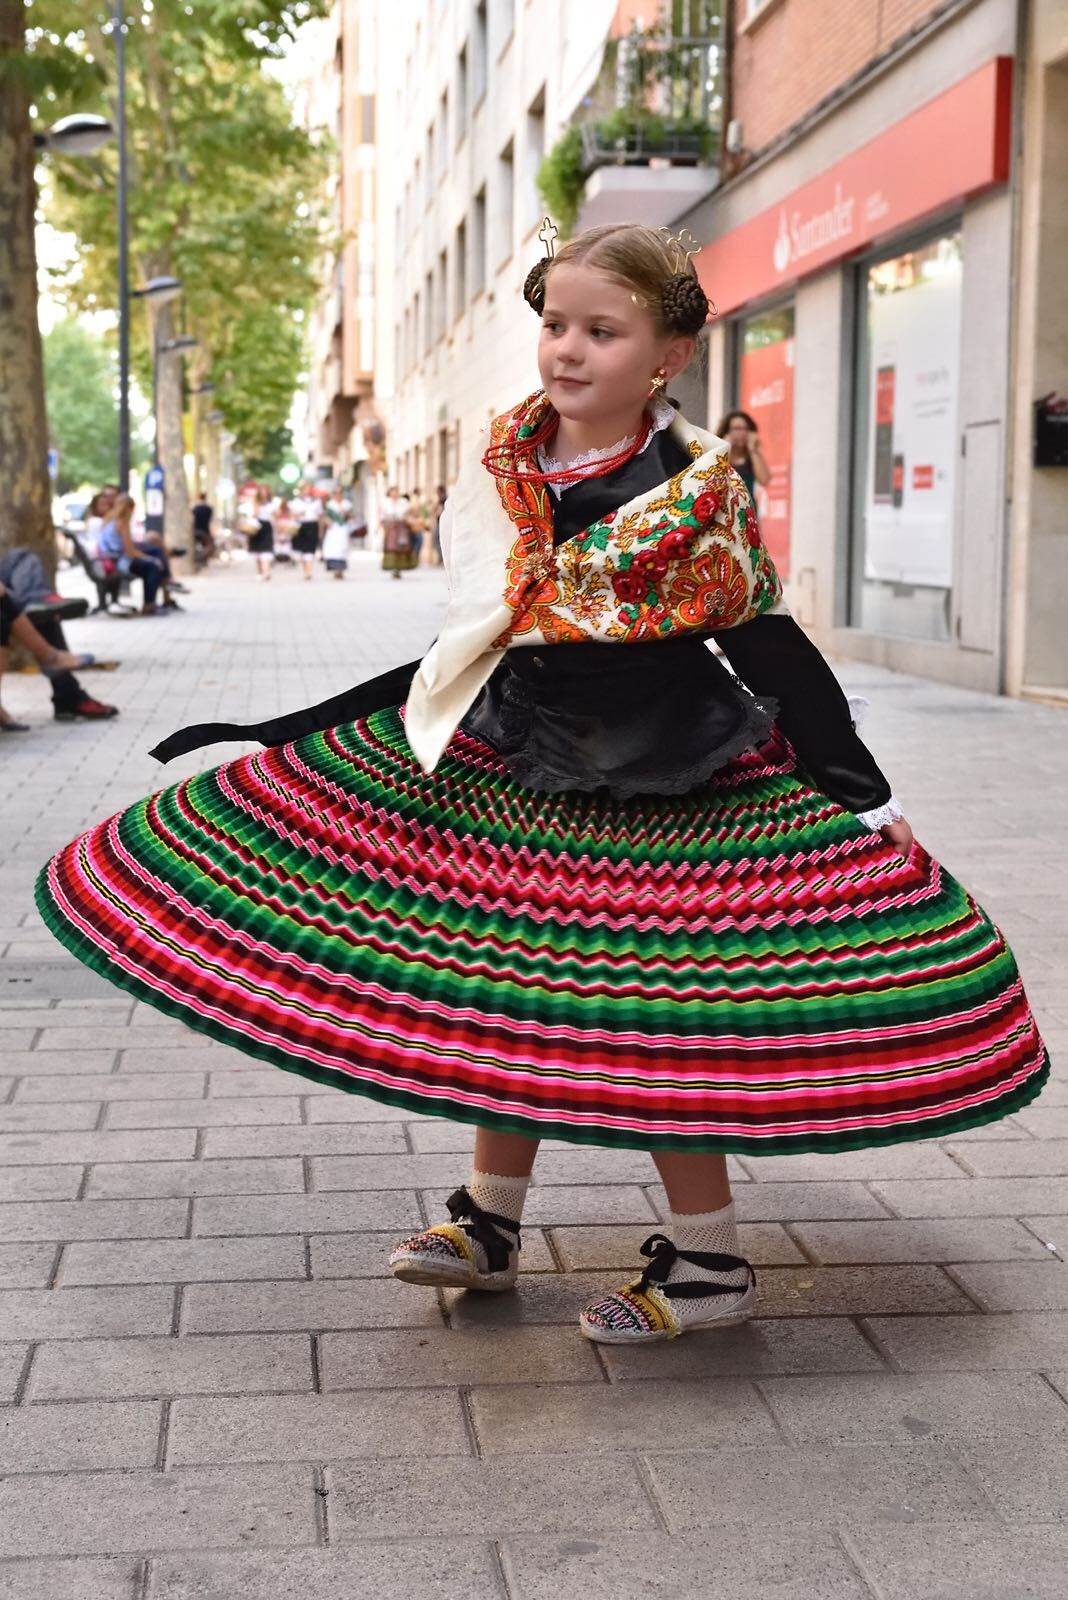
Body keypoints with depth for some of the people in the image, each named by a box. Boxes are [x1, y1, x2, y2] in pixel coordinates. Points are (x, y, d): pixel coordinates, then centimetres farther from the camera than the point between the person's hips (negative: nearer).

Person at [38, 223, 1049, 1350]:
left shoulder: (696, 496, -12)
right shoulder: (502, 476, 1)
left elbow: (775, 654, -8)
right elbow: (473, 655, 9)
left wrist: (869, 804, -11)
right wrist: (277, 735, 12)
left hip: (653, 795, -5)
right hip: (514, 776, 5)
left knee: (635, 1016, -1)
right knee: (508, 1001, 13)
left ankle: (709, 1262, 16)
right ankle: (488, 1227, 31)